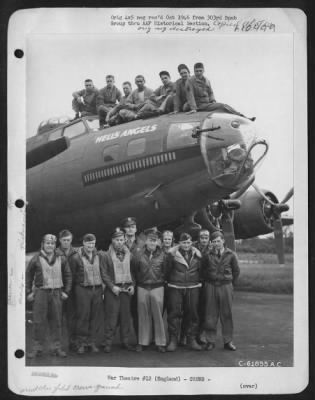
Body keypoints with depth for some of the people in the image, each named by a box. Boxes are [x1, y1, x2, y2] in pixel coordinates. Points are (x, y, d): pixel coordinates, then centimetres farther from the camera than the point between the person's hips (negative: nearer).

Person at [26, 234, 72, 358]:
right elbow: (28, 276, 5)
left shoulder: (61, 259, 8)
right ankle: (37, 348, 9)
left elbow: (68, 276, 13)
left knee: (56, 322, 5)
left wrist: (66, 291, 7)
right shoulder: (36, 259, 1)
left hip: (57, 293, 2)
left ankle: (56, 348, 14)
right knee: (38, 322, 0)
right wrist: (28, 292, 0)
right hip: (41, 292, -2)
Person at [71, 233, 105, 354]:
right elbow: (73, 275, 2)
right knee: (83, 317, -1)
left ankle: (92, 342, 15)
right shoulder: (76, 258, -3)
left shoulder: (99, 256, 8)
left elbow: (103, 272, 13)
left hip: (97, 289, 3)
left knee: (96, 317, 5)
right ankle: (82, 343, 10)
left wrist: (102, 286, 8)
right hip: (83, 289, -3)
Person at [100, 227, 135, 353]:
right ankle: (108, 343, 5)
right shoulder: (106, 255, -1)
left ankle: (125, 341, 16)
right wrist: (112, 286, -12)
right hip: (112, 289, -3)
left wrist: (132, 285, 1)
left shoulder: (129, 255, 10)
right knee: (111, 317, -3)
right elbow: (104, 274, -3)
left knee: (126, 316, 6)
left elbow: (132, 271, 15)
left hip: (127, 289, 3)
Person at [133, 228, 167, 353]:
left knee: (158, 315, 2)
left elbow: (165, 271, 5)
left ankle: (160, 342, 11)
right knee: (143, 315, 7)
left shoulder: (162, 255, 0)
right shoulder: (139, 255, 1)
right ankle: (142, 341, 16)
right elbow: (135, 271, 8)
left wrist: (161, 281, 0)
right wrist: (138, 282, 6)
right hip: (142, 287, 1)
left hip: (157, 287, -1)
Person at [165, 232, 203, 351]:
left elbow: (200, 270, 13)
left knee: (192, 314, 6)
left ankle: (192, 340, 18)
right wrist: (169, 281, 6)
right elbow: (167, 270, 1)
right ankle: (173, 340, 7)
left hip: (193, 288, 3)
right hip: (175, 288, -2)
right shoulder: (172, 254, -5)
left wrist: (198, 281, 11)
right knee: (173, 313, -2)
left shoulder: (197, 254, 4)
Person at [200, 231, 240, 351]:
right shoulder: (207, 256, 2)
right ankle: (210, 341, 12)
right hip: (210, 286, 0)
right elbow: (202, 271, 12)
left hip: (226, 286, 0)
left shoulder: (231, 255, 1)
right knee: (210, 315, 3)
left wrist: (230, 283, 6)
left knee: (227, 314, 5)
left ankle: (228, 341, 14)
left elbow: (236, 271, 9)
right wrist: (208, 281, 6)